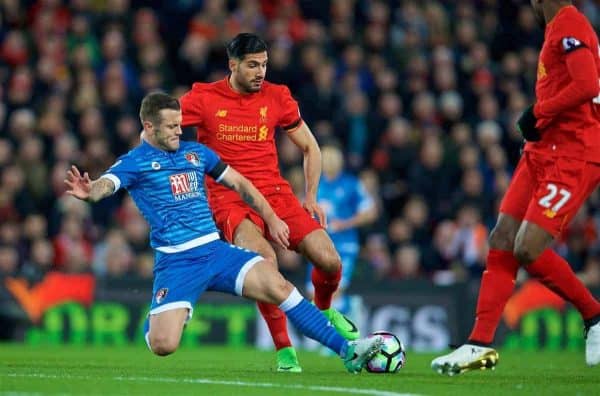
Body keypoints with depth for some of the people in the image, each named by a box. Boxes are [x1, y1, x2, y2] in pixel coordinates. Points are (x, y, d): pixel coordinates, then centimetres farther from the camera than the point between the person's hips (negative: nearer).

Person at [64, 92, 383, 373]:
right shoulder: (134, 162, -2)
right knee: (162, 344, -19)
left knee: (278, 285, -17)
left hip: (216, 250, 4)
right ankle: (154, 322, 21)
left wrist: (271, 219, 14)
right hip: (175, 261, -4)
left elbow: (239, 183, 22)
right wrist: (89, 193, -46)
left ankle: (347, 350, -15)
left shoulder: (196, 152, 13)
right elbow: (106, 184, -22)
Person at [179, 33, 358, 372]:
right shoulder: (205, 98, -3)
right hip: (229, 200, -3)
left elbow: (310, 147, 16)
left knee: (330, 260, -12)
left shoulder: (277, 97, 5)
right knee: (264, 258, -33)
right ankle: (284, 350, -20)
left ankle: (324, 308, 27)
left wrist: (311, 197, 8)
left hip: (275, 192, 3)